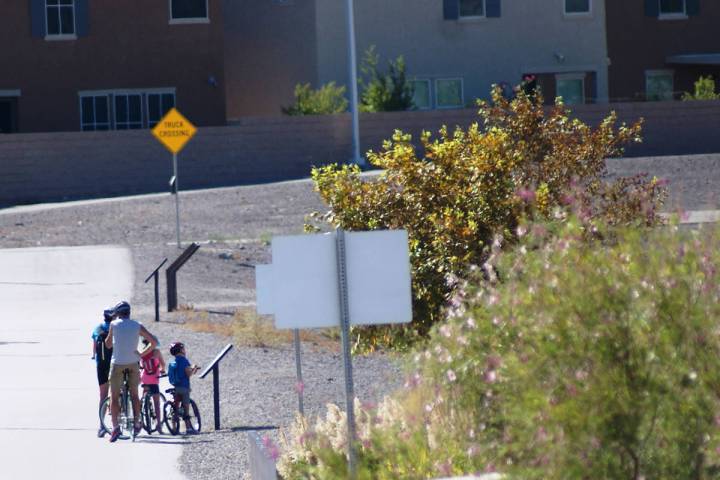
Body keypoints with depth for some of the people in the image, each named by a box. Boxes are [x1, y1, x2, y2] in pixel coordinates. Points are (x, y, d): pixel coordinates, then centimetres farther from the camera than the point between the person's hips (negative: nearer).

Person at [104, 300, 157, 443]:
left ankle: (115, 426, -9)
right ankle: (137, 423, 18)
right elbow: (154, 342, 1)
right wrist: (142, 354, 11)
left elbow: (108, 344, 10)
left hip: (117, 362, -2)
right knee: (134, 394, 18)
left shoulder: (114, 324, 1)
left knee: (114, 396, 2)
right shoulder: (137, 326, 5)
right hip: (133, 362, 2)